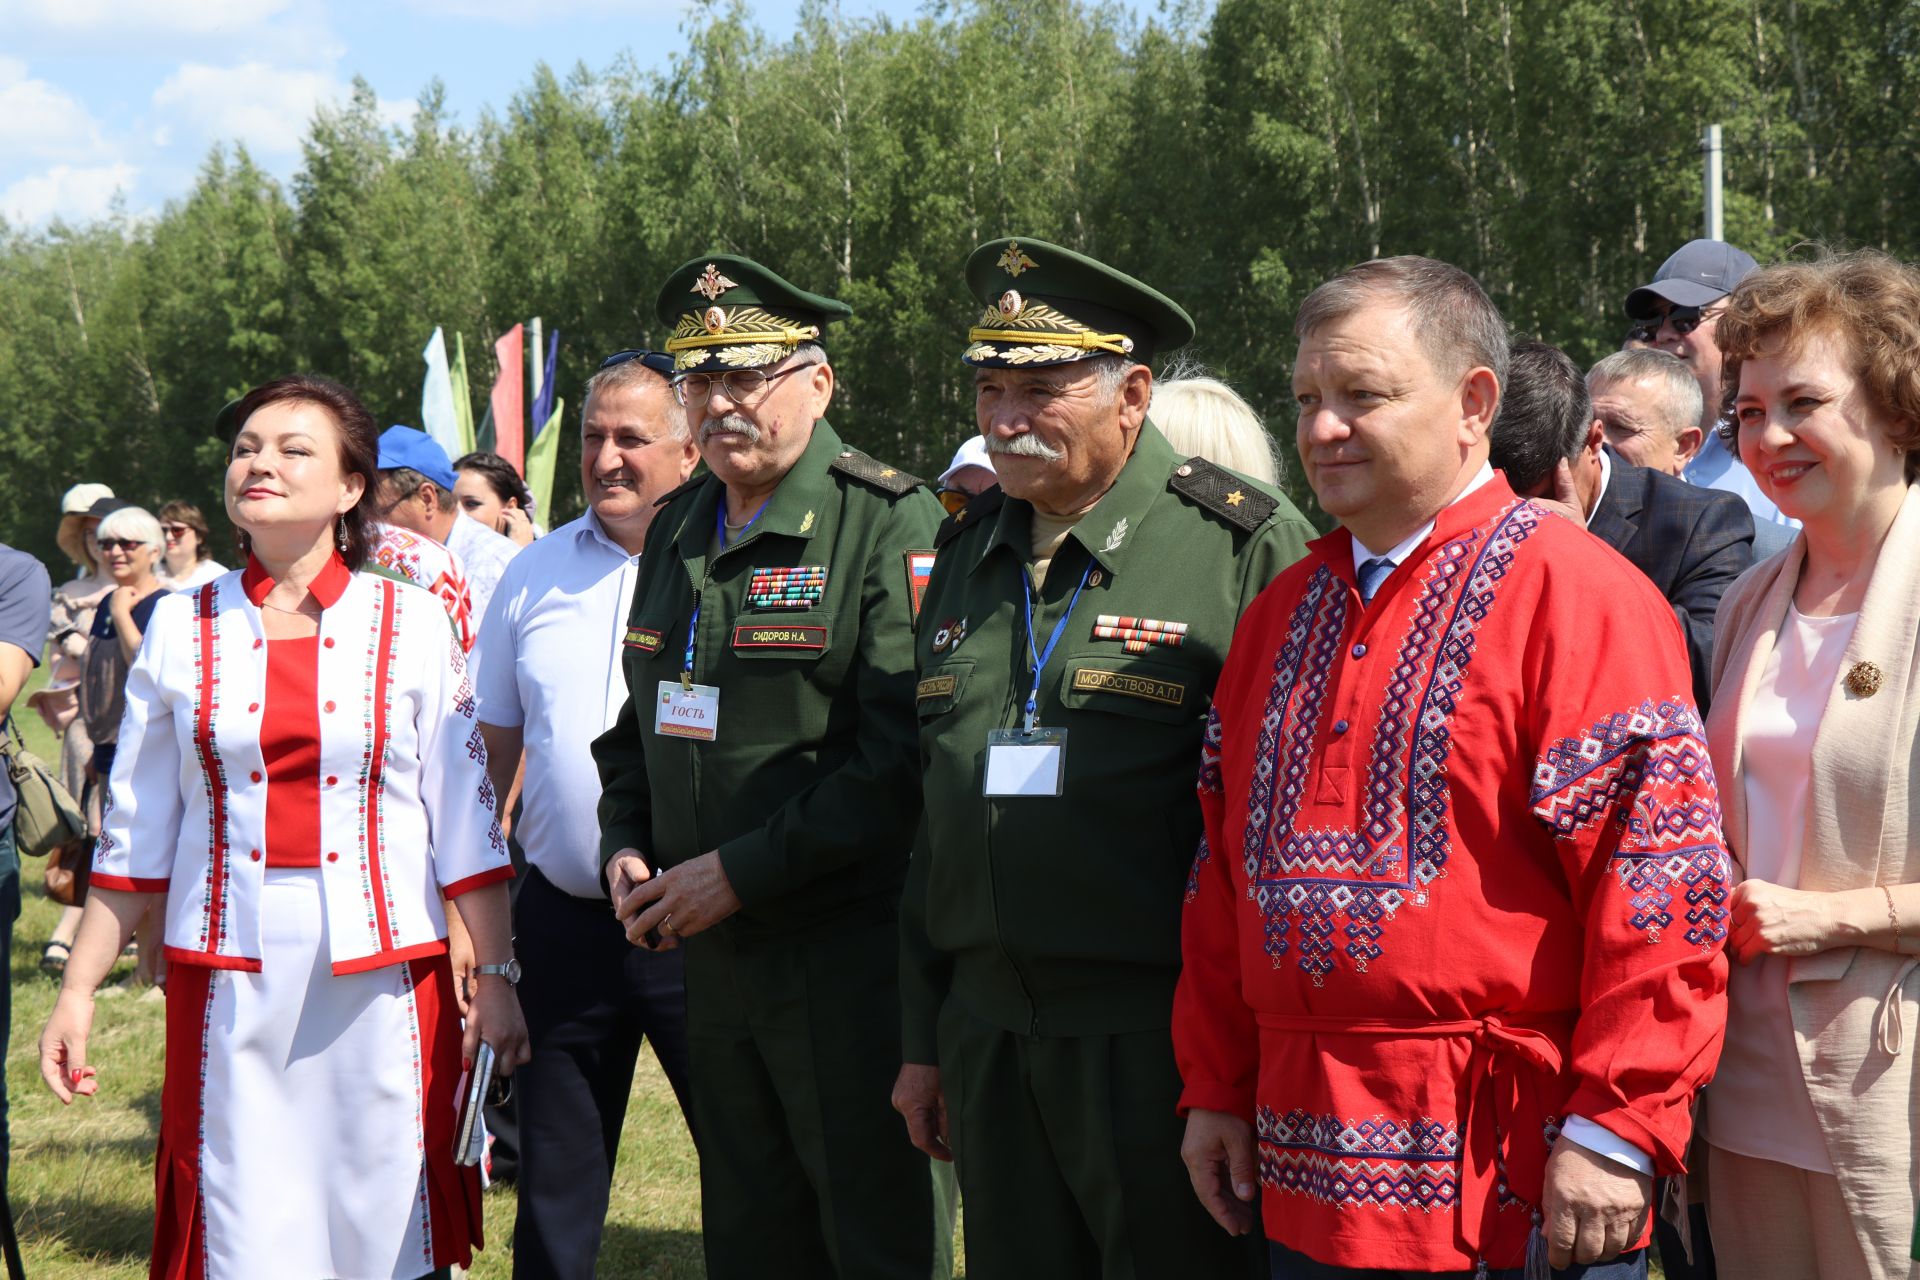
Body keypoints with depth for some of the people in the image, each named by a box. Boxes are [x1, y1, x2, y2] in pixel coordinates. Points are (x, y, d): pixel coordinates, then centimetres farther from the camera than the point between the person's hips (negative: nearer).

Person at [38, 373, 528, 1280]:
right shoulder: (181, 627, 6)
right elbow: (135, 827, 10)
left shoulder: (410, 624, 2)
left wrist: (495, 978, 0)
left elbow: (466, 819, 3)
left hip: (383, 977, -1)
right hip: (230, 979, 1)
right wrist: (78, 989, 7)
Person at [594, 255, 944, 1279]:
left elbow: (900, 761, -20)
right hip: (711, 954, 7)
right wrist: (625, 849, 6)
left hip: (847, 955, -7)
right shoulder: (677, 531, 12)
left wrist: (741, 871, -18)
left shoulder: (890, 527, -12)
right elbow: (639, 722, 24)